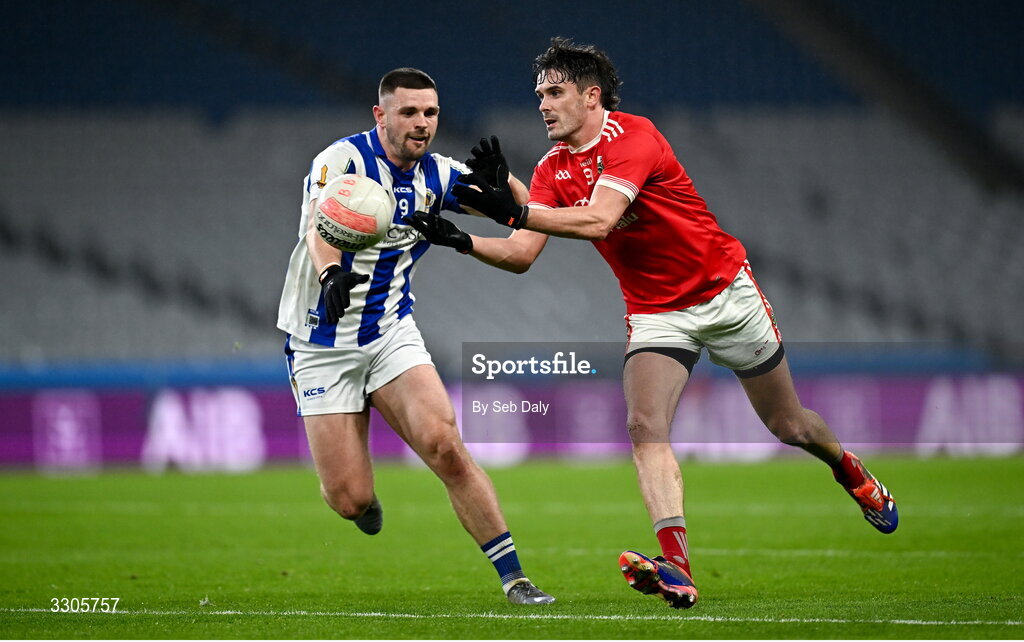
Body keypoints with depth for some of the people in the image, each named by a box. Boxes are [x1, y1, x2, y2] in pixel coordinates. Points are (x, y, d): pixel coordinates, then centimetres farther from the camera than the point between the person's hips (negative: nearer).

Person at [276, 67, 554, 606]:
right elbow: (320, 224, -34)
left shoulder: (437, 175, 1)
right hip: (321, 345, -3)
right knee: (349, 500, -8)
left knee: (445, 448, -20)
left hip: (392, 333, 3)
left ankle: (513, 577, -14)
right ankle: (364, 495, 31)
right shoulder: (342, 160, -16)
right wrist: (330, 273, -56)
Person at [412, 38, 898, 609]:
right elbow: (521, 255, -8)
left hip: (726, 294, -4)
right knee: (646, 426, -22)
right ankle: (676, 567, -33)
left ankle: (854, 476, 44)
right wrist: (462, 240, -25)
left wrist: (515, 211, -43)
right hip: (654, 314, 4)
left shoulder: (633, 136, -22)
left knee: (789, 425, 10)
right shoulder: (552, 169, -1)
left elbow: (599, 220, -35)